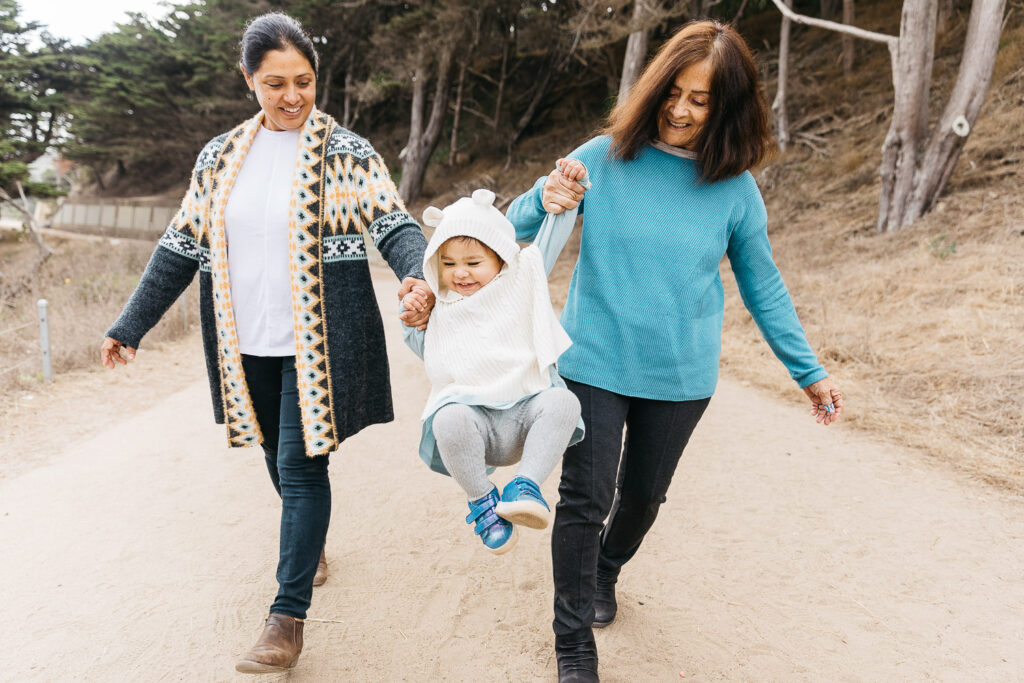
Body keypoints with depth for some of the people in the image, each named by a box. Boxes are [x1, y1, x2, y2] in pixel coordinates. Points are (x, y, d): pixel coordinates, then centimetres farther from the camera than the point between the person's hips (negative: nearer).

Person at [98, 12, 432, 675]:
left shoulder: (347, 153, -2)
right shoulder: (220, 157, 8)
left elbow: (395, 224, -11)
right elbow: (182, 246, 12)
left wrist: (418, 275, -33)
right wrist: (130, 325, 13)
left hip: (318, 343, -4)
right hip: (248, 345, 5)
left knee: (302, 465, -4)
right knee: (279, 458, 18)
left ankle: (288, 615, 7)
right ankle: (312, 543, 45)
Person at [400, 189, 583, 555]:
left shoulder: (522, 281, 9)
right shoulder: (443, 311, 13)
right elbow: (427, 352, 26)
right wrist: (412, 317, 11)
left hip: (526, 406, 0)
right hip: (473, 412, 1)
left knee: (563, 400, -30)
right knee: (449, 421, -34)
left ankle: (526, 485, -23)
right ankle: (483, 501, -11)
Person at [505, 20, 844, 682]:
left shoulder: (735, 188, -4)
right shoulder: (605, 158, -7)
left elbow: (763, 286, 6)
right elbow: (519, 224, -2)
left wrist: (809, 370, 8)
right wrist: (546, 202, -25)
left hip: (680, 376, 2)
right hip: (596, 363, -2)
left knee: (644, 495, 18)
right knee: (586, 499, -2)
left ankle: (605, 571, 50)